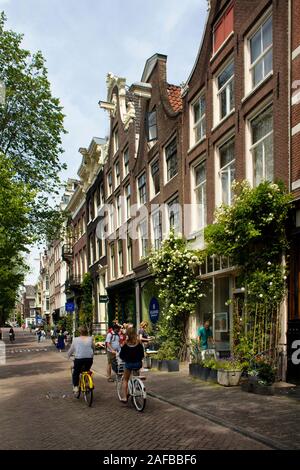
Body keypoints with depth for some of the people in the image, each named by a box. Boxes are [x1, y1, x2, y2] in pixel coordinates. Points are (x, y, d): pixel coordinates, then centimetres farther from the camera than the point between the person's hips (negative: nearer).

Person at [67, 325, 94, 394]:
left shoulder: (76, 340, 2)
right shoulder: (90, 339, 5)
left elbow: (71, 349, 11)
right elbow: (93, 348, 16)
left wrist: (68, 356, 29)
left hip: (79, 358, -2)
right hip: (89, 358, 2)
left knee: (76, 373, 15)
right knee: (86, 371, 26)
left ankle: (75, 387, 2)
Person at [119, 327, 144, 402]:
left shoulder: (125, 343, -8)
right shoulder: (139, 342, -5)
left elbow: (121, 355, -3)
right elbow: (142, 354, 1)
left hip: (129, 363, -2)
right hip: (138, 363, 2)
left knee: (125, 379, 18)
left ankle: (125, 397, 12)